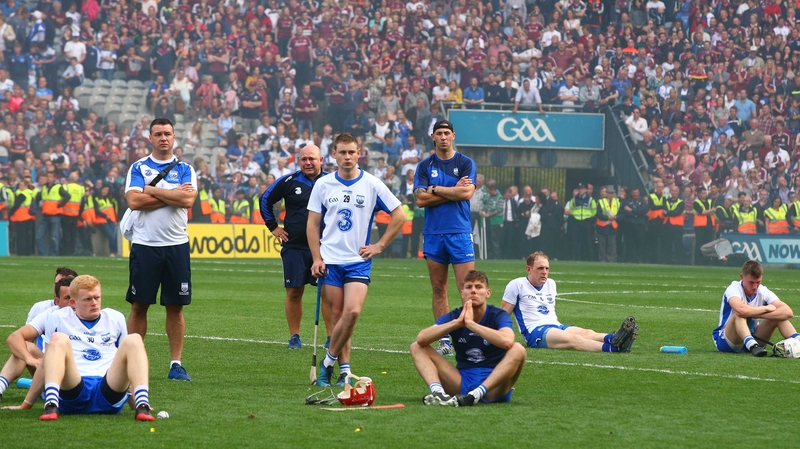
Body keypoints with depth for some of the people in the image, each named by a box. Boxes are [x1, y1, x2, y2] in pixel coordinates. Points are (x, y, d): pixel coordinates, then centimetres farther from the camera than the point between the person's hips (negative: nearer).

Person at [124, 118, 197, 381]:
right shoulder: (138, 168, 5)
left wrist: (152, 191, -8)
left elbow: (188, 199, -10)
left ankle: (176, 364, 8)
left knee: (176, 306, 3)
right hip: (145, 245, -1)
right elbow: (133, 201, -10)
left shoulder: (185, 169, 7)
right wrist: (172, 195, -8)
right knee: (139, 306, 1)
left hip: (176, 246, 1)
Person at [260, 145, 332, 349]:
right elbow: (265, 200, 16)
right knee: (294, 292, 2)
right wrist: (273, 226, 12)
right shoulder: (288, 182, 3)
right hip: (294, 247, 1)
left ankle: (331, 337, 2)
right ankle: (294, 336, 11)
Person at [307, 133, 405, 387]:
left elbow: (399, 216, 5)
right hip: (330, 261, 1)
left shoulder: (372, 185, -1)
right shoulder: (323, 185, 4)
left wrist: (379, 246, 1)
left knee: (352, 311, -18)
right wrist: (316, 258, -1)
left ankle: (329, 361, -2)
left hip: (358, 261, -1)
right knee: (337, 314, 0)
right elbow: (313, 224, 8)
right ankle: (343, 369, 8)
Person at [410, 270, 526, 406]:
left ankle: (475, 395, -38)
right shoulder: (453, 317, 3)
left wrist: (470, 323, -27)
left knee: (518, 350, -29)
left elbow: (507, 342, -31)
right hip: (462, 382, 3)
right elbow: (421, 339, -14)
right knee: (417, 347, -6)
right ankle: (438, 392, -34)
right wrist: (457, 322, -23)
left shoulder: (498, 316, -6)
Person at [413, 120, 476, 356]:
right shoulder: (424, 166, 8)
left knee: (467, 288, -9)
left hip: (460, 232, -2)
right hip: (433, 233, 2)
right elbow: (420, 199, -3)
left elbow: (467, 193, -10)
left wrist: (435, 190, -5)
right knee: (439, 290, 5)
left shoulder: (466, 163, 4)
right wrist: (453, 190, -5)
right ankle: (444, 341, 9)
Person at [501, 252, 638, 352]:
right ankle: (611, 348, -60)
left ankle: (613, 340, -57)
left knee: (586, 333, -26)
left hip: (556, 326, 7)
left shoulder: (551, 284, 22)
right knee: (571, 338, -35)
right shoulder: (517, 285, 2)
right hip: (535, 331, -7)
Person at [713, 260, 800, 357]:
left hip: (751, 337, 5)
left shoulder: (763, 292, -5)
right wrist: (767, 308, -25)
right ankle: (752, 346, -54)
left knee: (780, 315, -13)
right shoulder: (733, 289, -17)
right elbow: (741, 310, -42)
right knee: (739, 314, -34)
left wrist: (756, 314, -31)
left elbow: (788, 312, -20)